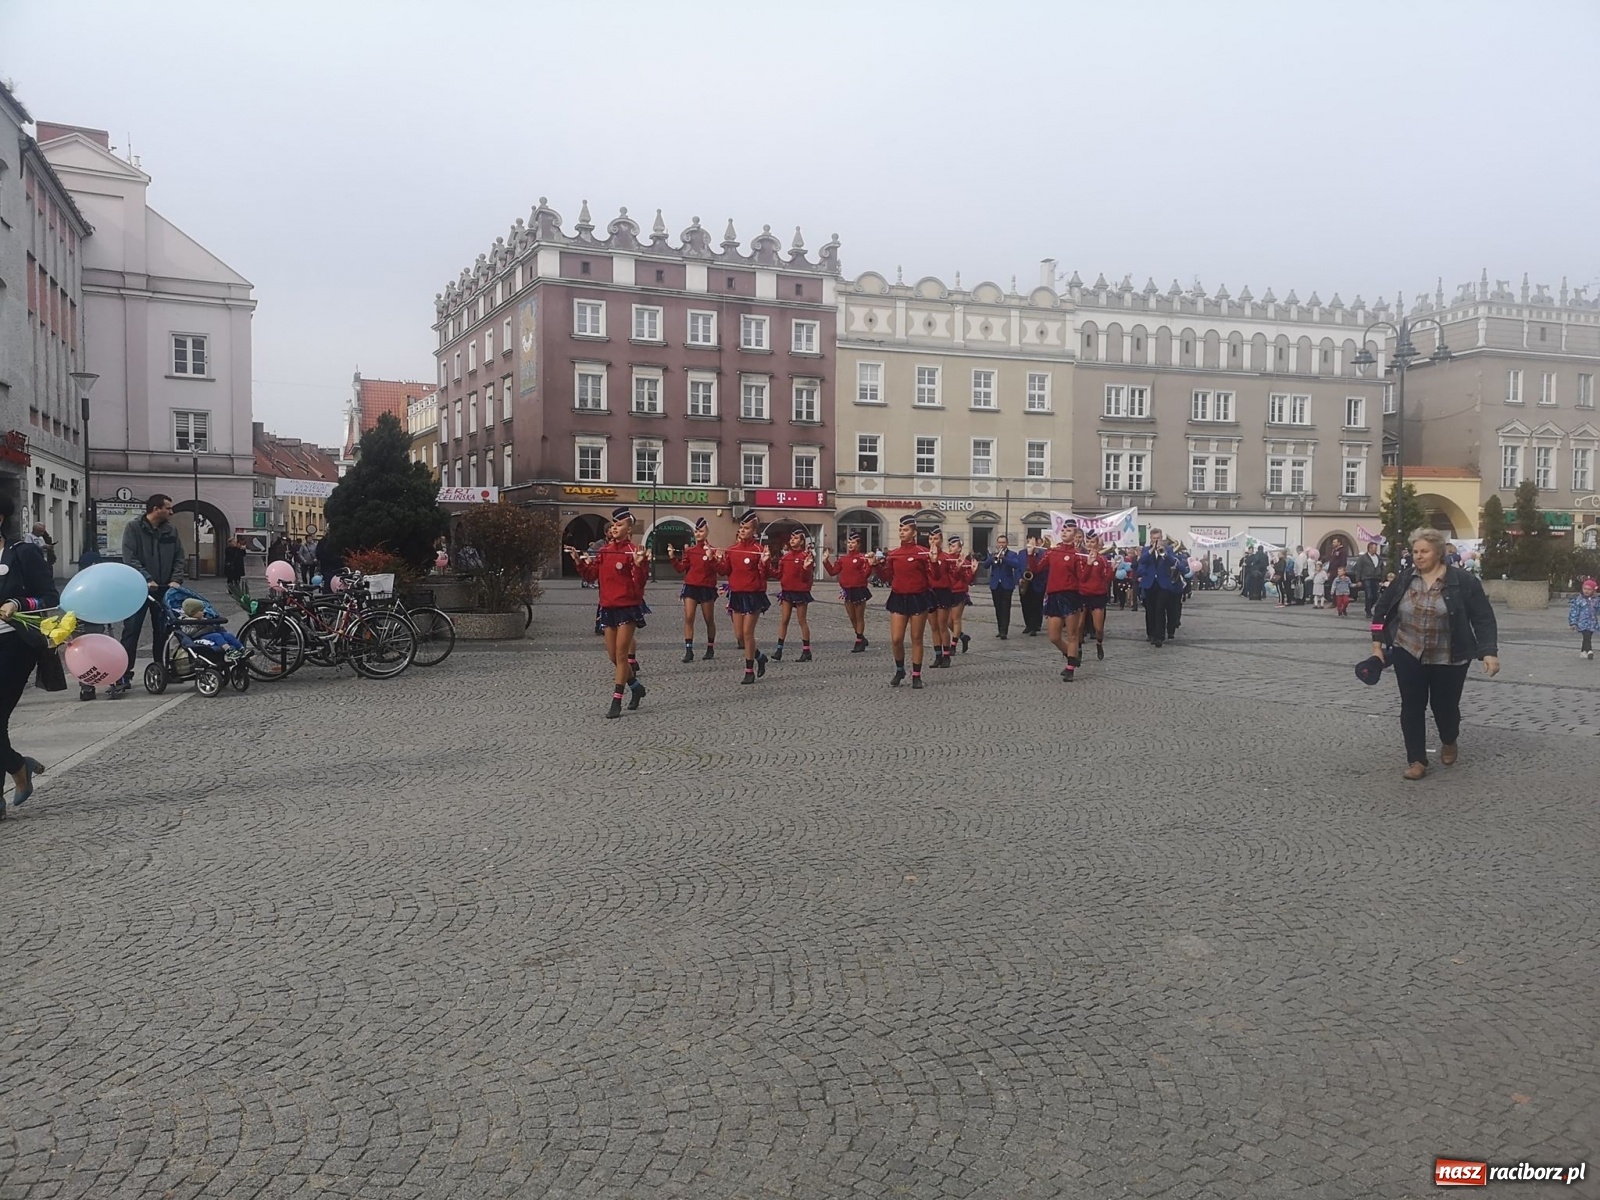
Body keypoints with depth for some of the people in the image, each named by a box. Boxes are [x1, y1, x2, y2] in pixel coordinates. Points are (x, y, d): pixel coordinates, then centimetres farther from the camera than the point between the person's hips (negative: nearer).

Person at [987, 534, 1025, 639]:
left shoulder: (1012, 554, 2)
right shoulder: (992, 554, 11)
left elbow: (1017, 565, -17)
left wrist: (1004, 558, -29)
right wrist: (993, 557, -22)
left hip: (1007, 585, -3)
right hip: (995, 585, 4)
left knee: (1005, 608, -8)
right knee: (998, 609, 8)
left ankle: (1004, 631, -13)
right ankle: (1000, 630, 16)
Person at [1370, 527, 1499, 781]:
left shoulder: (1463, 581, -10)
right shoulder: (1404, 579, -2)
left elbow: (1483, 618, -9)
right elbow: (1381, 610, 8)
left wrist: (1489, 652, -18)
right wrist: (1378, 644, 4)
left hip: (1449, 659, -2)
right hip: (1408, 654, 2)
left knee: (1445, 705, 10)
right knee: (1412, 707, -1)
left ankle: (1449, 742, 41)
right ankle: (1417, 760, 7)